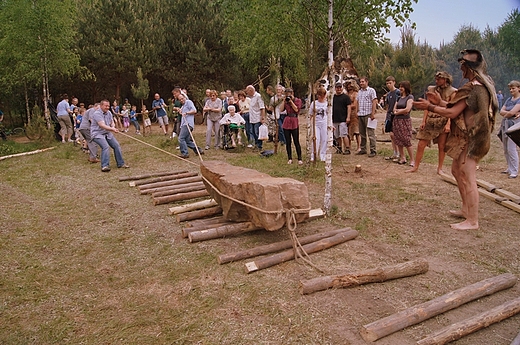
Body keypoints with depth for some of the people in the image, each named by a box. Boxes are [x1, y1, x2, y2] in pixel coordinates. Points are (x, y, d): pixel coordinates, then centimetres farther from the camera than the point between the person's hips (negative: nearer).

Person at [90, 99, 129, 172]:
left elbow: (112, 122, 9)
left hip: (108, 133, 8)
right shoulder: (97, 114, -19)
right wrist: (112, 129, -40)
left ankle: (121, 163, 11)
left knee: (117, 145, 1)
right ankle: (104, 166, -27)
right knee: (106, 146, -27)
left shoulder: (109, 113, 7)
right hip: (97, 134, -8)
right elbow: (102, 125, -28)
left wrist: (113, 127, -16)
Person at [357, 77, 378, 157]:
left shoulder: (371, 90, -1)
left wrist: (373, 113, -15)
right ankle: (363, 149, 18)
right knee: (362, 133, 10)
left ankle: (373, 150, -4)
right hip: (360, 115, 7)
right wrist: (357, 112, 11)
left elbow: (374, 102, -8)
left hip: (368, 114, -7)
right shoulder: (359, 91, 17)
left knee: (371, 133, -6)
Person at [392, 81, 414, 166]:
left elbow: (407, 109, -15)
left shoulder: (410, 97, -4)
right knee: (398, 141, 6)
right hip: (396, 120, 7)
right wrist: (402, 110, -9)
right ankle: (402, 158, 14)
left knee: (407, 141, -9)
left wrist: (397, 112, -3)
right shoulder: (399, 98, 16)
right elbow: (394, 109, 9)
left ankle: (412, 160, -3)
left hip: (405, 121, -7)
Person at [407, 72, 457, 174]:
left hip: (443, 122, -3)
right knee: (421, 145, 1)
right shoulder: (432, 90, 10)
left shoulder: (452, 92, -2)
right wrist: (423, 121, 3)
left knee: (442, 146, 4)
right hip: (430, 121, 4)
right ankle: (415, 167, 10)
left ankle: (440, 168, 16)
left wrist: (448, 124, -17)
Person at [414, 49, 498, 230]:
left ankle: (472, 221, 2)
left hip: (470, 139, -11)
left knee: (468, 178, -6)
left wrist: (429, 107, -11)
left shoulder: (473, 88, -20)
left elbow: (452, 113, -20)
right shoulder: (482, 85, 13)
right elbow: (458, 109, 13)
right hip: (468, 137, 11)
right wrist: (439, 102, 8)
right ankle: (466, 209, 31)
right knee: (457, 171, 20)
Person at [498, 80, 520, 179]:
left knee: (511, 149, -11)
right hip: (505, 125, 7)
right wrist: (511, 113, -11)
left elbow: (512, 112, -17)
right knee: (506, 149, 11)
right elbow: (501, 111, 4)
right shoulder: (509, 99, 15)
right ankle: (510, 168, 22)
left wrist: (505, 115, 2)